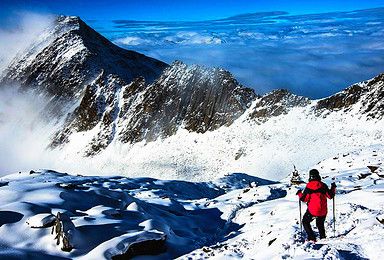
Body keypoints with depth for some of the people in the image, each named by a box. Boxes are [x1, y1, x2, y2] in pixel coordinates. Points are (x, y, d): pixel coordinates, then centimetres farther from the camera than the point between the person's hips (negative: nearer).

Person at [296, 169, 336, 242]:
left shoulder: (308, 186, -11)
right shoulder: (323, 186, -4)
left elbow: (304, 199, -9)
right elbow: (330, 196, 3)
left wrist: (299, 193, 9)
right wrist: (333, 188, 17)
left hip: (312, 211, -3)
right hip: (323, 211, 4)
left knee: (305, 222, 18)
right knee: (320, 224, 29)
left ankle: (312, 238, 8)